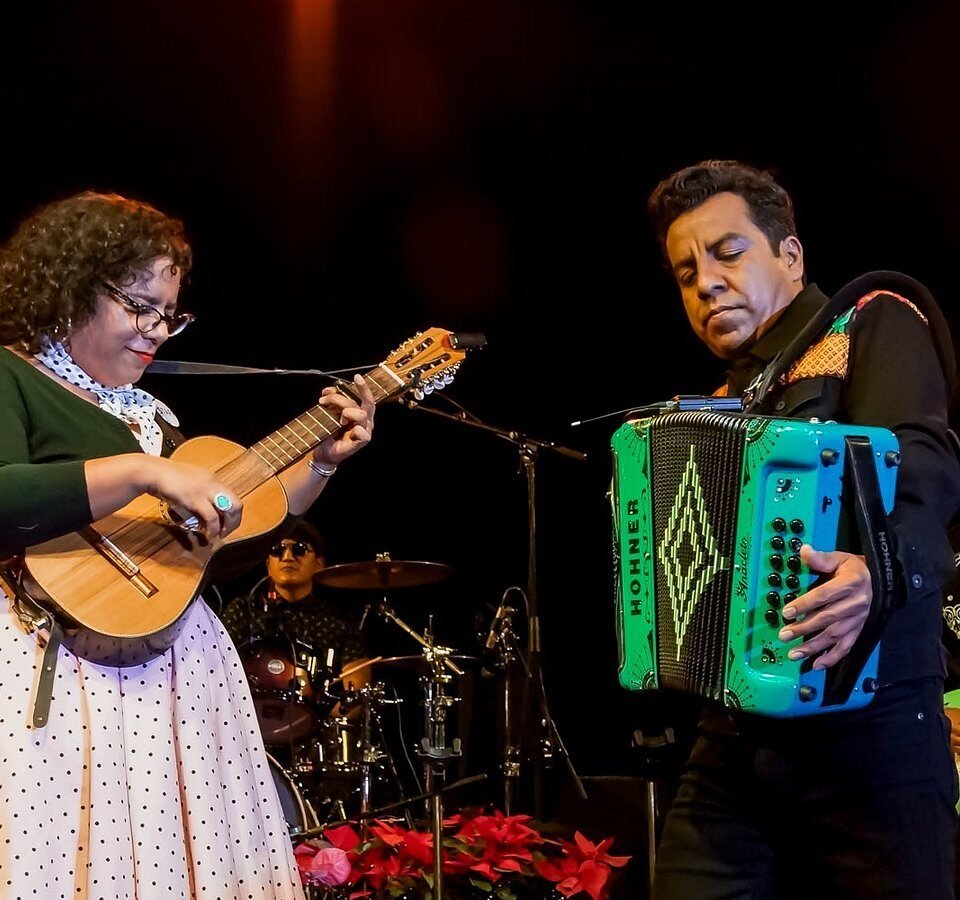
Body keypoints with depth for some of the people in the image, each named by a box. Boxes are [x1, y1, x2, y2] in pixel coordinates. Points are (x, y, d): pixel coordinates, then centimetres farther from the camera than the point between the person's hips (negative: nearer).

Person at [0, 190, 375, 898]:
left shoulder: (147, 411, 20)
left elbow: (233, 523, 25)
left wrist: (321, 462, 14)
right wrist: (143, 472, -24)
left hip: (179, 674, 8)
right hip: (58, 673, -8)